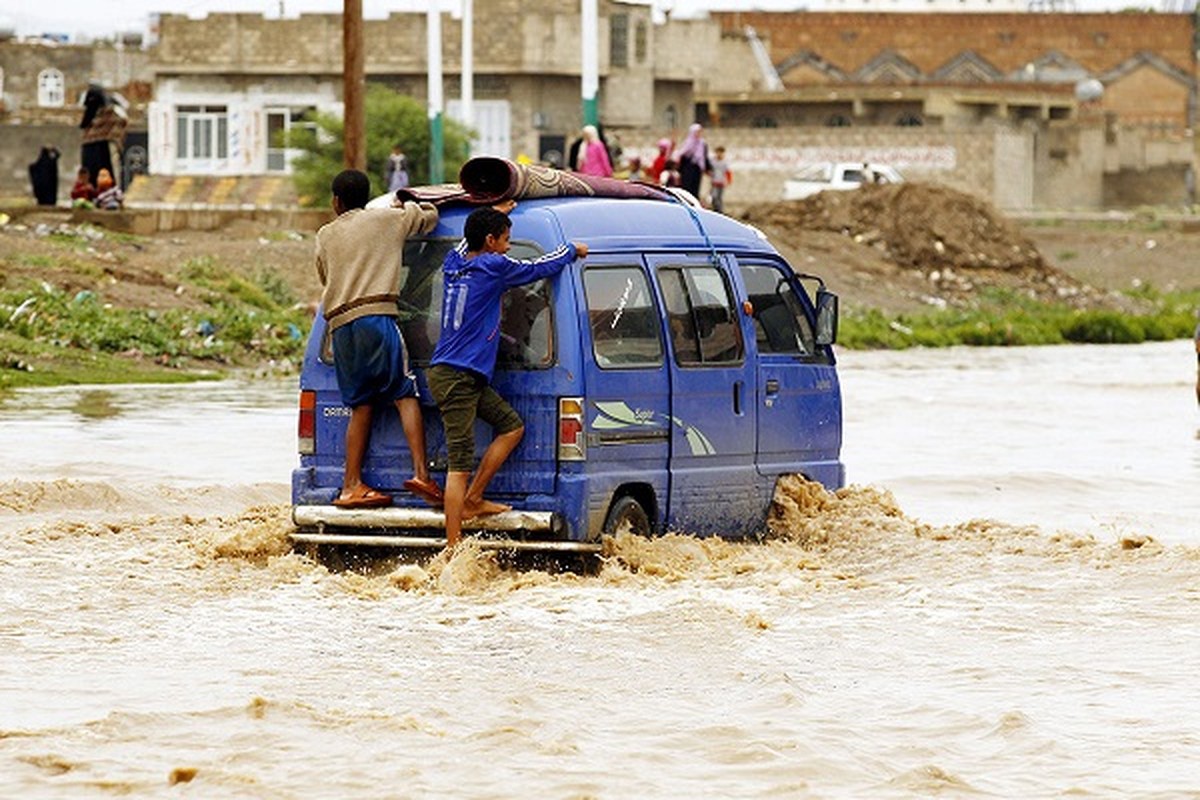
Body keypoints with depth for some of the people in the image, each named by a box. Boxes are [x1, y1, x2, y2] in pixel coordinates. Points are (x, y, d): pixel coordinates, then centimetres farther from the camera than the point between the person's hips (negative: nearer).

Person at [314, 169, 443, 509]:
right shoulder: (387, 219, 12)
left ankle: (351, 485, 3)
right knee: (405, 394, -7)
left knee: (361, 405, 8)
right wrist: (405, 206, 44)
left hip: (339, 323, 4)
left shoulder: (325, 235, 21)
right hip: (376, 315, -4)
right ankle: (420, 473, -22)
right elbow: (429, 216, 25)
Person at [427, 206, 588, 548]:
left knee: (512, 426, 17)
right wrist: (573, 250, 21)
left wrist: (492, 216, 49)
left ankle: (473, 499, 14)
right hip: (455, 377, -10)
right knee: (460, 463, -12)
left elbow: (468, 243, 38)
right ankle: (453, 548, -15)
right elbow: (539, 268, 4)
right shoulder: (493, 266, -10)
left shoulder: (455, 263, 12)